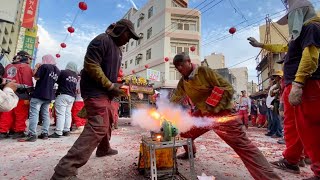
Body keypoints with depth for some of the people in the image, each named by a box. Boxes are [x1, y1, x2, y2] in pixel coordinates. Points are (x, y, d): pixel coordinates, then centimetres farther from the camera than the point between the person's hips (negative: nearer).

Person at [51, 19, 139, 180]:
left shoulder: (117, 48, 19)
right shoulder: (102, 40, -11)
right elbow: (91, 65, -21)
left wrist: (116, 86, 7)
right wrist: (110, 86, -20)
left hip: (105, 92, 11)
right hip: (95, 91, -11)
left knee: (108, 120, 22)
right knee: (98, 126, -21)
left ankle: (104, 149, 44)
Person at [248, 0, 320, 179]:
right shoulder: (301, 33, 24)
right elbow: (283, 48, 42)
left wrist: (297, 84, -29)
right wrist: (261, 45, 48)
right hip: (293, 86, 10)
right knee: (291, 126, 14)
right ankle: (290, 161, 26)